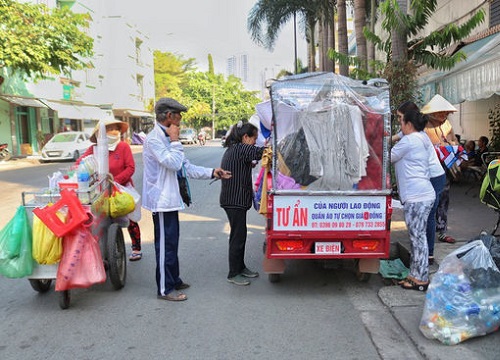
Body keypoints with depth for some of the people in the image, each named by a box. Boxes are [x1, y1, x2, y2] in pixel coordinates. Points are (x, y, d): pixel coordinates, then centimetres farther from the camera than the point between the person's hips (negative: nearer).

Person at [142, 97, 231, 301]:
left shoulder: (166, 138, 15)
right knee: (165, 244, -4)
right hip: (162, 200, -10)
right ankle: (165, 289, 5)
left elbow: (186, 167, 16)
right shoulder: (154, 139, -16)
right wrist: (175, 141, -14)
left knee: (171, 241, 18)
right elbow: (174, 163, -26)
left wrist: (212, 173, 10)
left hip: (170, 199, 10)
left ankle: (174, 280, 30)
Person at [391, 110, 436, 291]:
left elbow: (389, 157, -5)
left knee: (417, 237, -5)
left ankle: (421, 279, 2)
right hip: (425, 194, 10)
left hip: (416, 197, -10)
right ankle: (416, 275, 21)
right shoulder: (422, 138, 17)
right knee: (417, 237, 14)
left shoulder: (409, 140, -11)